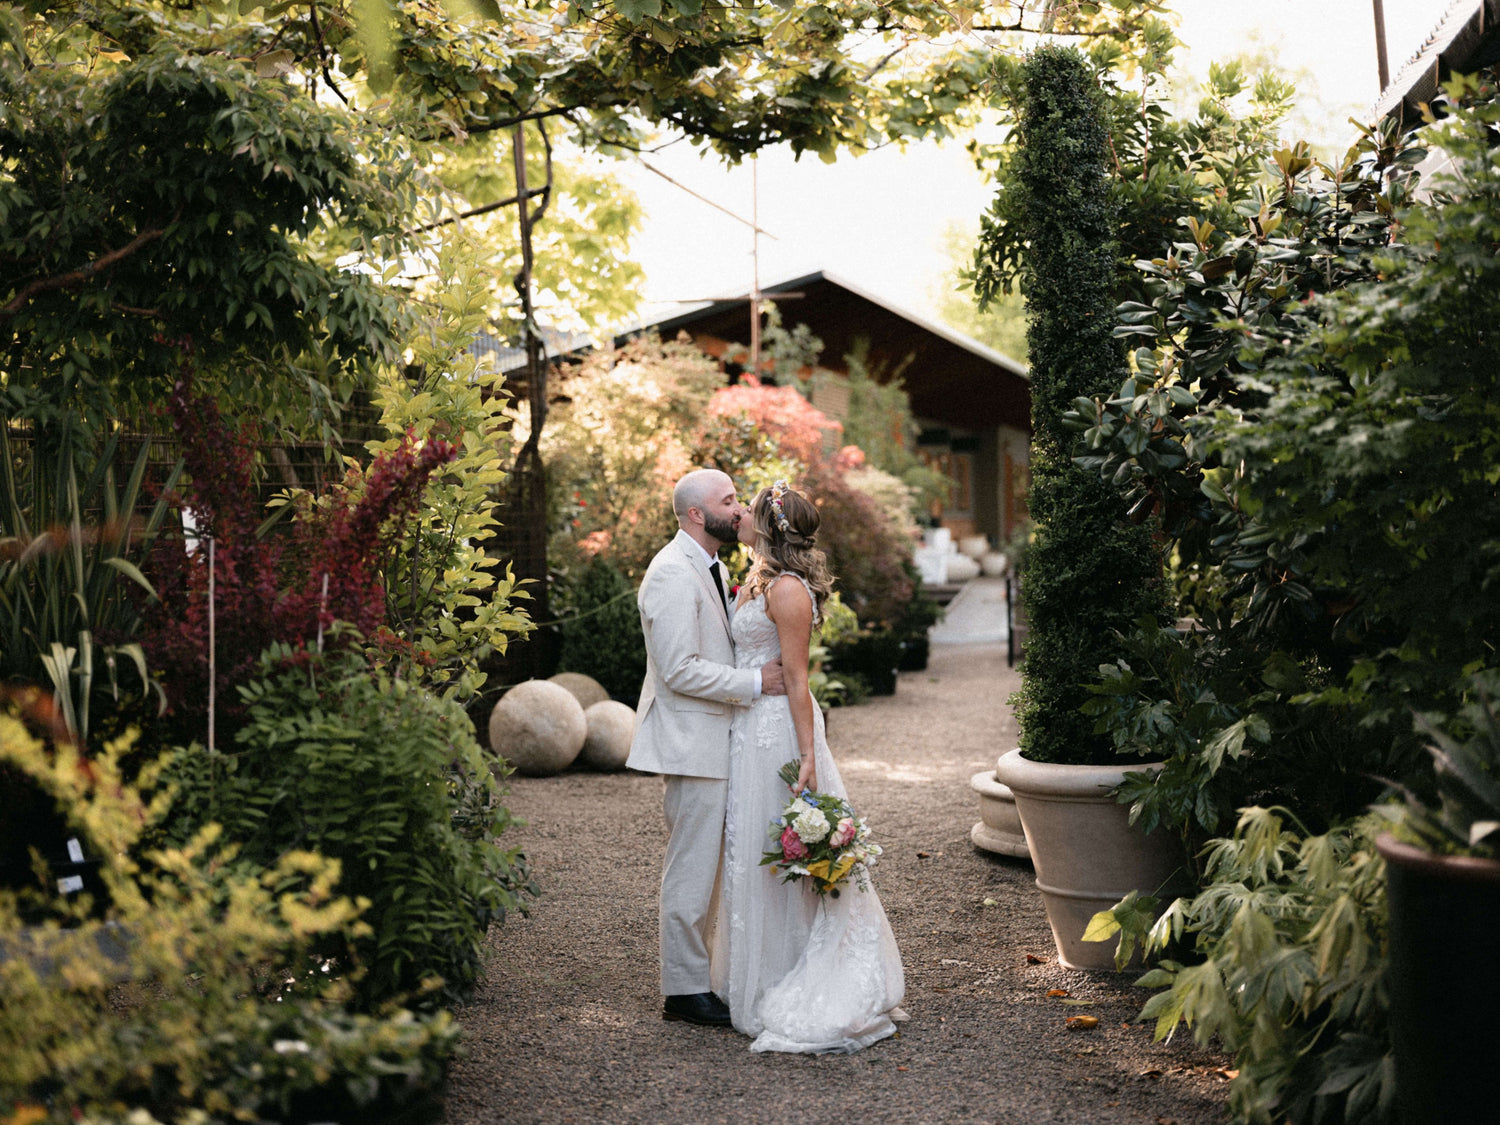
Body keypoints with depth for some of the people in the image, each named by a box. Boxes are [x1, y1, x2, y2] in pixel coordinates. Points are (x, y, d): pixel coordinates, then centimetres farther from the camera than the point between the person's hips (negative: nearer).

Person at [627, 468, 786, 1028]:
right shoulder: (673, 573, -17)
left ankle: (695, 976, 25)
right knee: (691, 869, -3)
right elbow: (679, 670, -22)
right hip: (690, 743, -10)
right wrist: (753, 683, -17)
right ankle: (684, 991, 7)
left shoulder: (707, 566, 15)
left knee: (702, 866, 16)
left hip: (711, 738, 10)